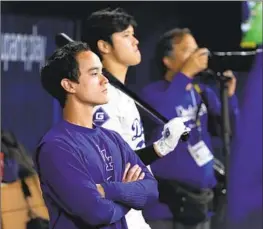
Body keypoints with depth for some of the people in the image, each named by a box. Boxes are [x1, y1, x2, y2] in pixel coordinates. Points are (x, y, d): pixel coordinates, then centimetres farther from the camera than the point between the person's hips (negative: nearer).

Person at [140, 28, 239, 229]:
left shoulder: (203, 92, 10)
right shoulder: (153, 92, -7)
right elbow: (159, 118, -28)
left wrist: (229, 95, -8)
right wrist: (185, 74, -25)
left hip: (200, 201, 6)